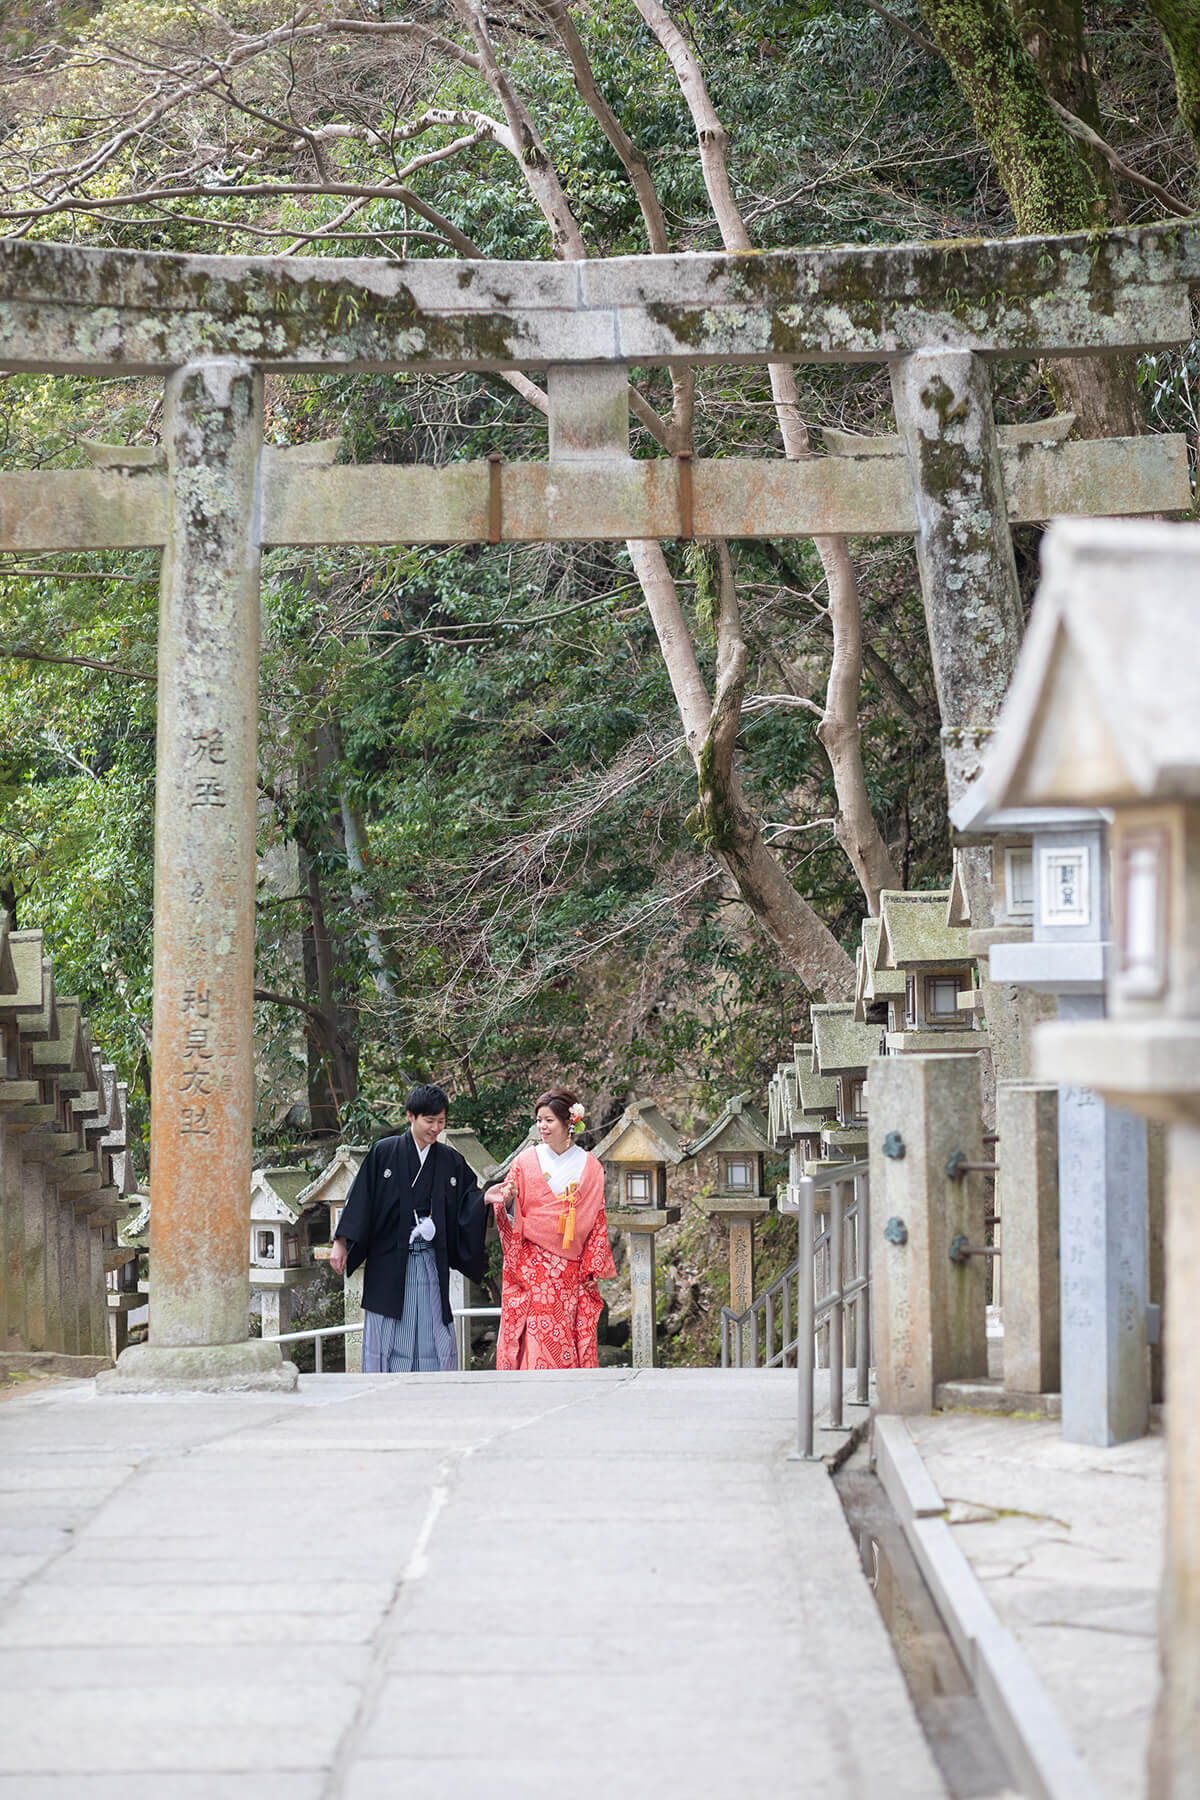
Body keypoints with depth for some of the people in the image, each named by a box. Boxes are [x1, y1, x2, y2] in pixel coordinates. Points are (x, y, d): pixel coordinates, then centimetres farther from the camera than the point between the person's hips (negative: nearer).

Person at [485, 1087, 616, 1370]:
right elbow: (512, 1221, 4)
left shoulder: (589, 1167, 7)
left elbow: (597, 1221, 10)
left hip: (572, 1270, 2)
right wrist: (508, 1201, -19)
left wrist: (593, 1268, 4)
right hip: (532, 1269, -2)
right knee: (536, 1341, -12)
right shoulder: (526, 1162, 3)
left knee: (575, 1341, -2)